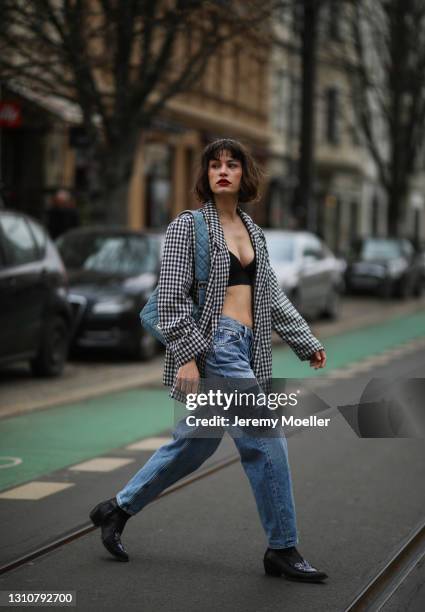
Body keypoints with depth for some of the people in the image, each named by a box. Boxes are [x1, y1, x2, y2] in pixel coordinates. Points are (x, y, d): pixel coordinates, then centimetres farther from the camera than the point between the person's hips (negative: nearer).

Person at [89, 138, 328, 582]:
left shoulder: (253, 231, 16)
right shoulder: (189, 225, -4)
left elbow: (272, 295, 22)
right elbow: (171, 296, -10)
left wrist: (306, 342, 20)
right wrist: (186, 356, -18)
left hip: (244, 347, 8)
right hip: (213, 346, -8)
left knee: (195, 445, 14)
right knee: (266, 442, -9)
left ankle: (117, 509, 29)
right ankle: (282, 550, 1)